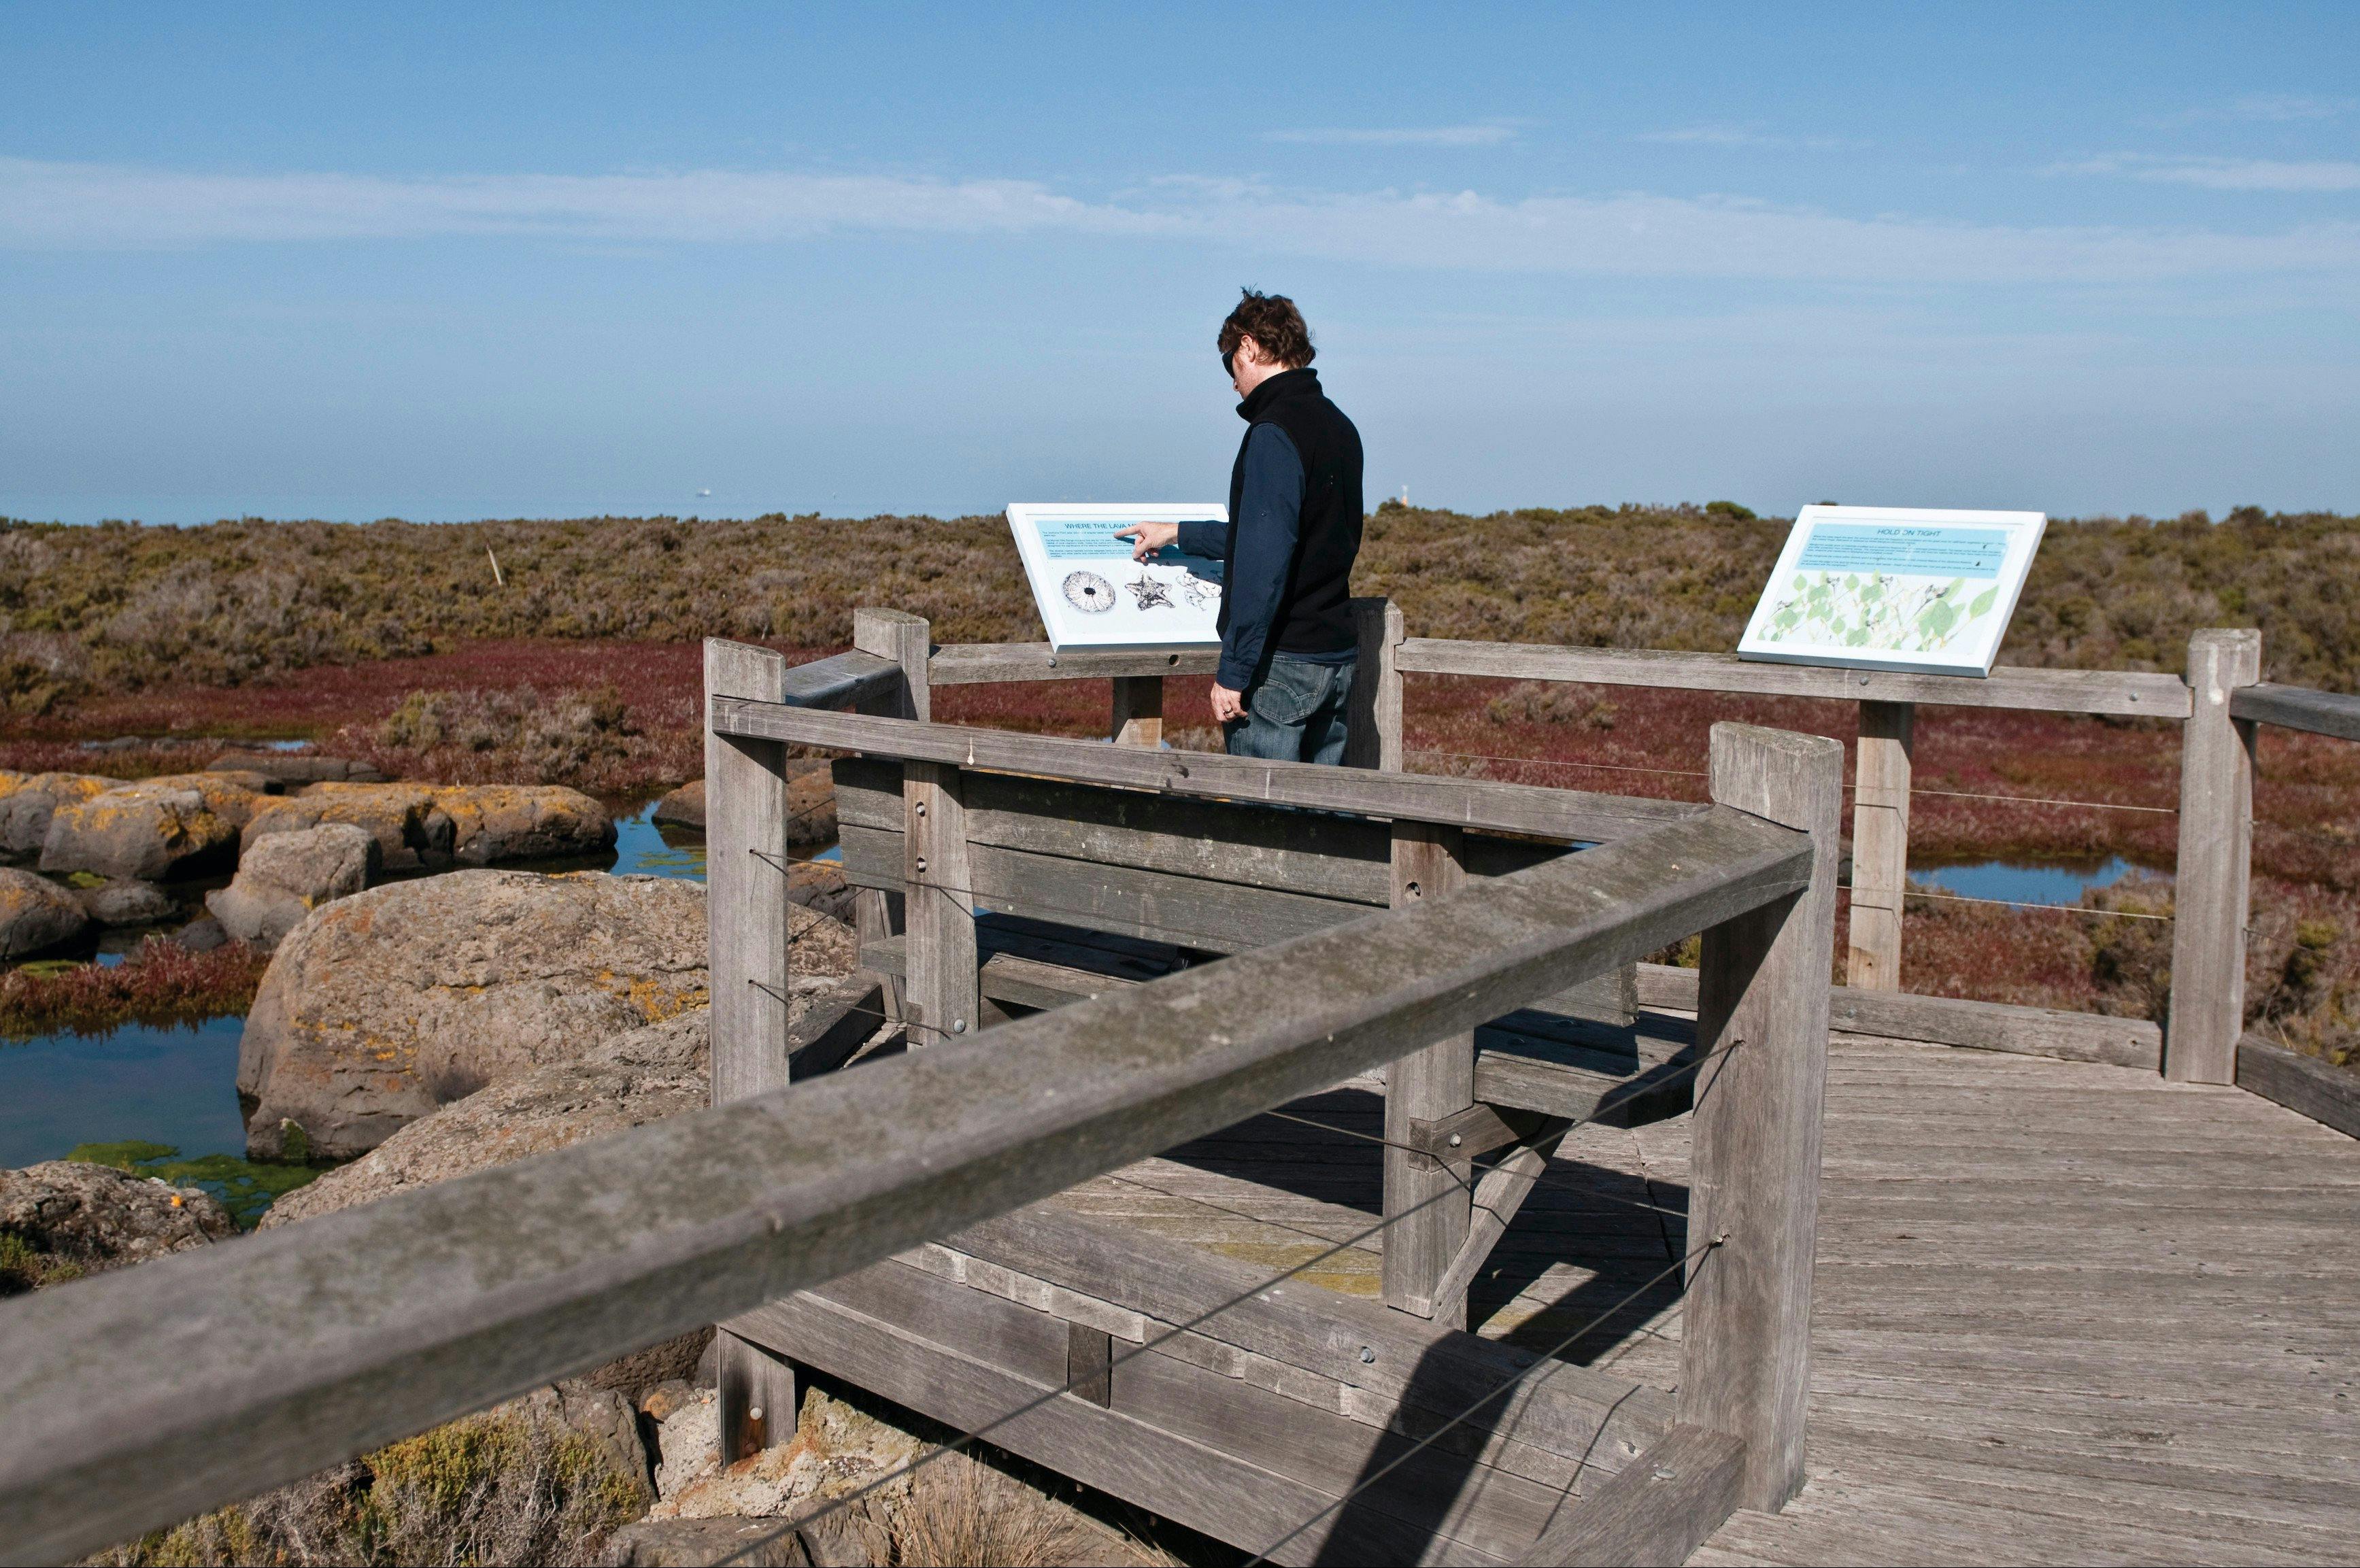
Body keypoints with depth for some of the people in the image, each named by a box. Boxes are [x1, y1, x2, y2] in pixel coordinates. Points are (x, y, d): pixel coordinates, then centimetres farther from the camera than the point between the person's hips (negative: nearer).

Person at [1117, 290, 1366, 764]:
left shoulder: (1274, 432, -15)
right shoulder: (1340, 427, 14)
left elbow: (1263, 565, -23)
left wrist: (1232, 672, -19)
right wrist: (1179, 533, 32)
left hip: (1280, 663, -9)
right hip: (1339, 657, 9)